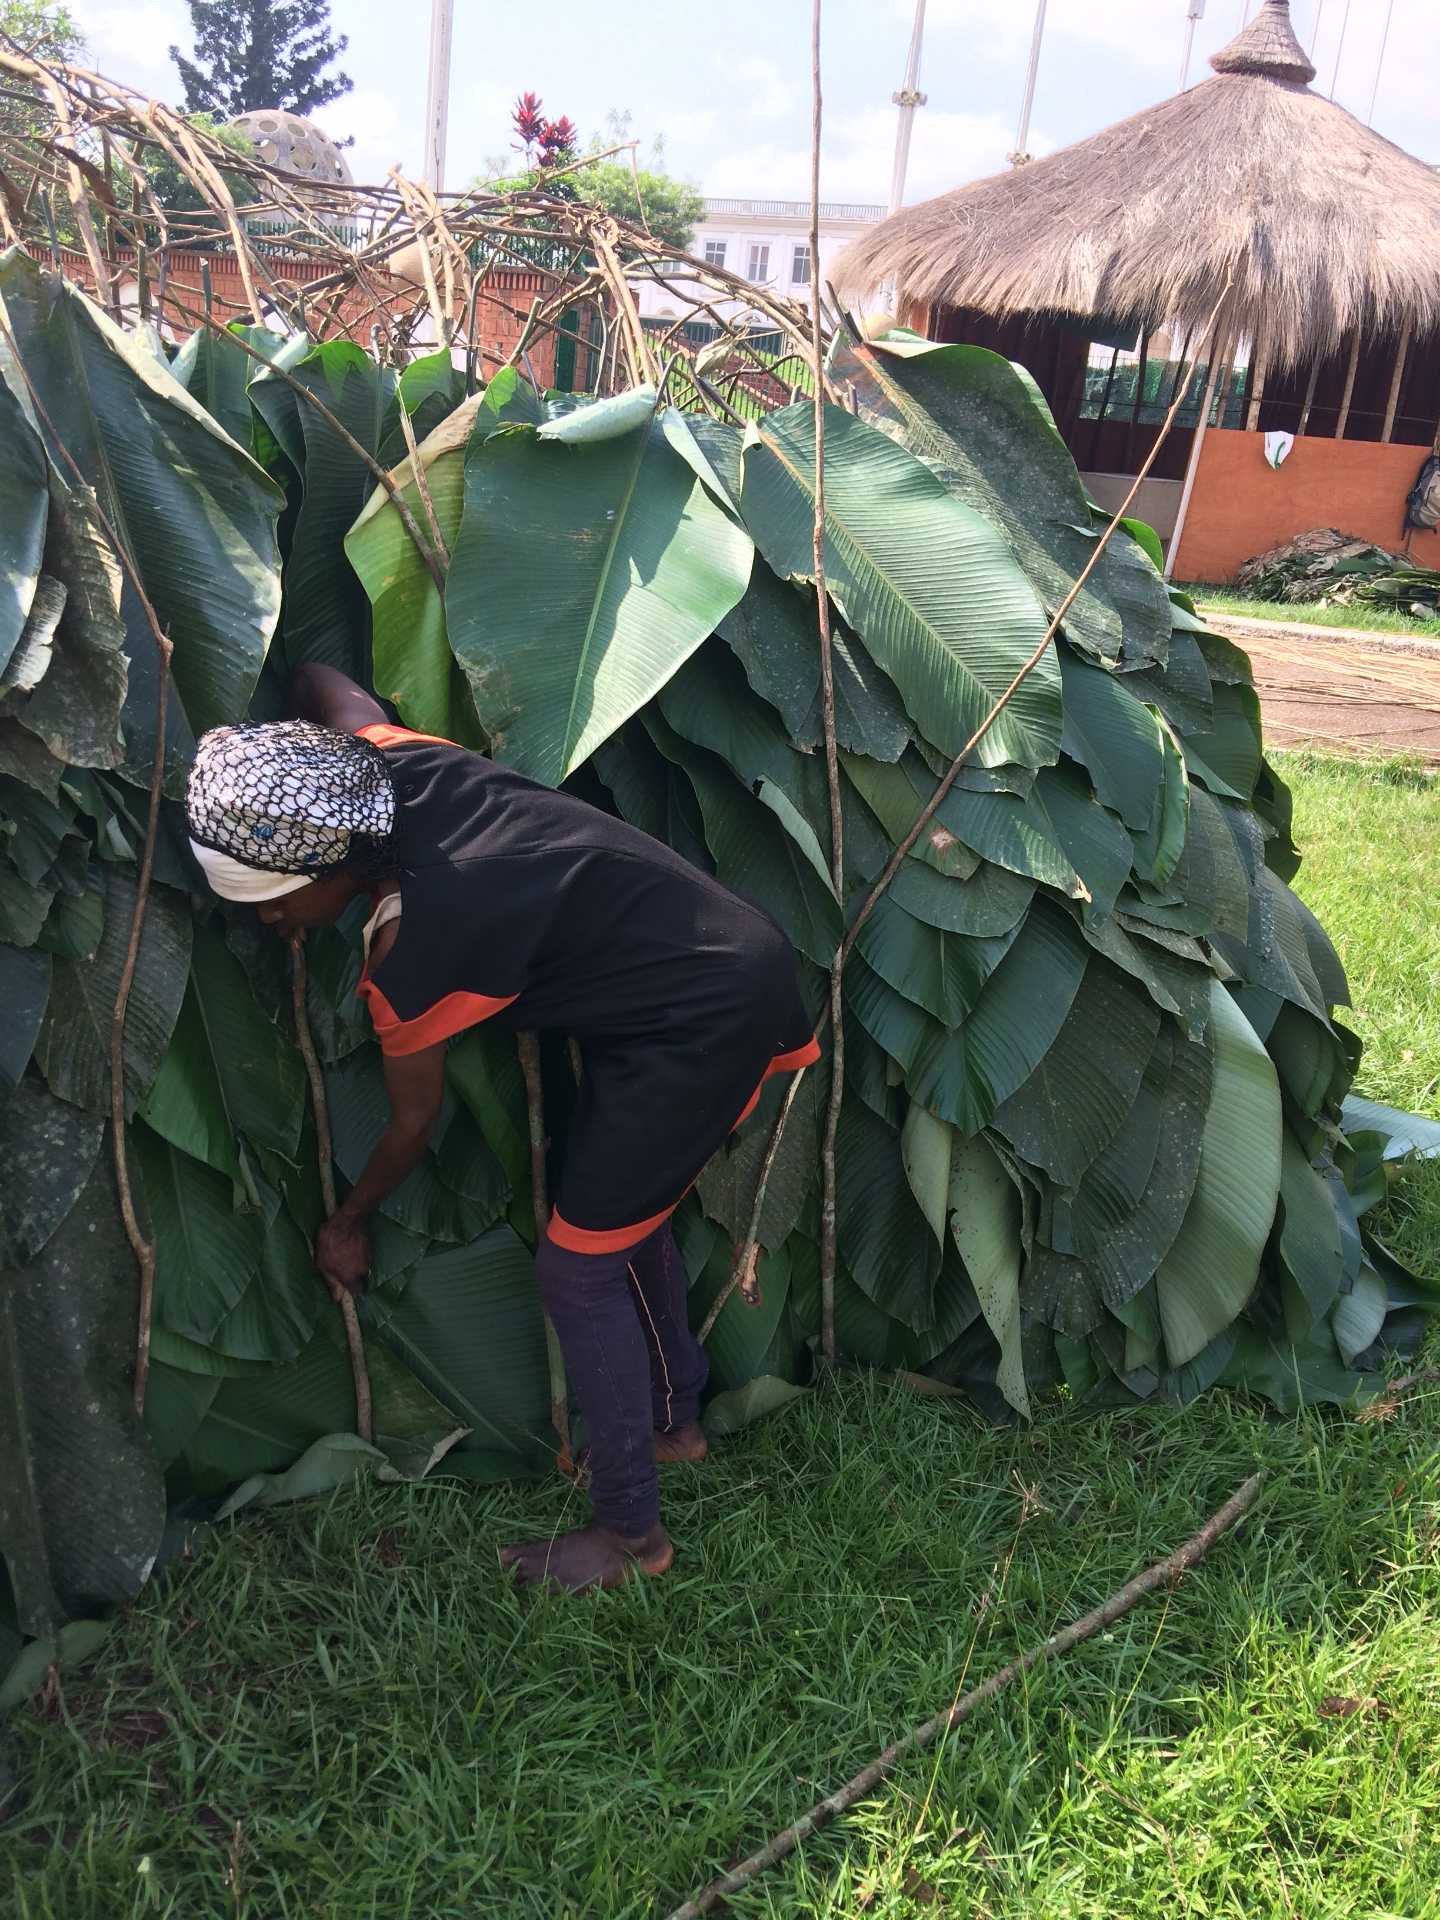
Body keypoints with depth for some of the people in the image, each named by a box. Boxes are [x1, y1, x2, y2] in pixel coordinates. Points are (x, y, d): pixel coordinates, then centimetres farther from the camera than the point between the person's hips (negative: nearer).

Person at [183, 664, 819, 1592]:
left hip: (703, 1018, -9)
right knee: (628, 1211, 24)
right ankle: (675, 1418, 44)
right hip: (731, 961, 10)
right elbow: (321, 680, 18)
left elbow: (415, 1121, -6)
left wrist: (347, 1224, 11)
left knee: (577, 1264, 0)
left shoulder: (411, 951, -24)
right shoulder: (382, 762, -6)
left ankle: (630, 1531, 15)